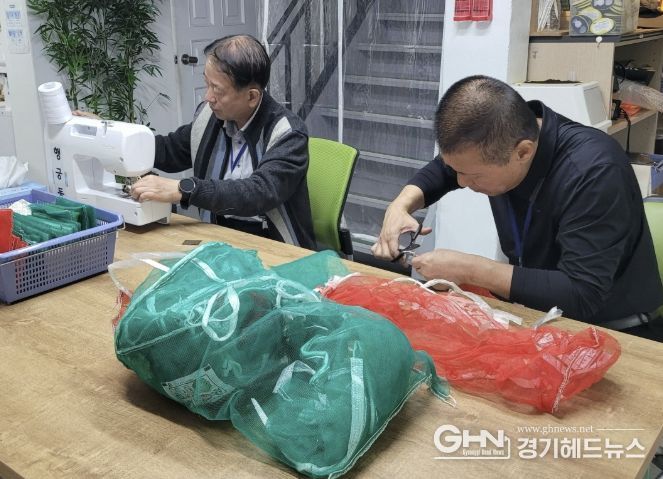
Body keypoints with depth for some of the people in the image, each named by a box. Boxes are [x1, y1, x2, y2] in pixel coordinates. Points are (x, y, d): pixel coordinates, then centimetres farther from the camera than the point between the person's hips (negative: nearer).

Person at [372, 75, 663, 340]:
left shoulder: (593, 172, -30)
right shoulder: (492, 145, -10)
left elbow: (582, 296, -33)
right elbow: (441, 170, 12)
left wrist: (469, 270, -30)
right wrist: (400, 207, -8)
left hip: (611, 332, -5)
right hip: (534, 311, 6)